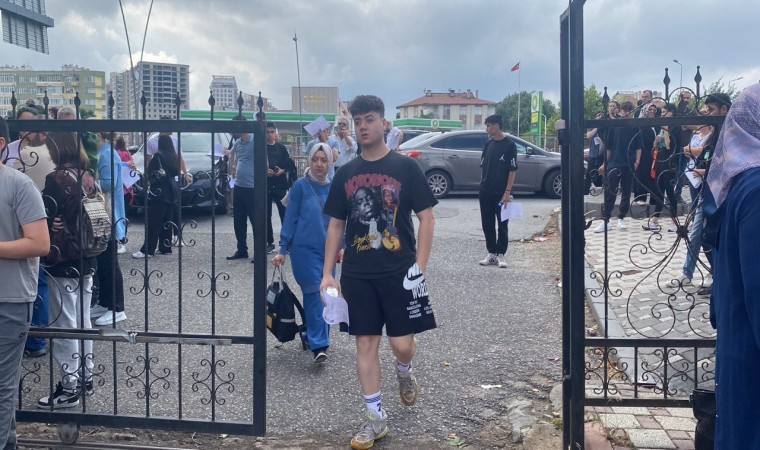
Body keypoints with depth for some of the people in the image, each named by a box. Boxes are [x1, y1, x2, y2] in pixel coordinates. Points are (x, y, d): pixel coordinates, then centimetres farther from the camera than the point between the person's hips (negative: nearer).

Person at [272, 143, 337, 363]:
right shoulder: (300, 186, -5)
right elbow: (290, 219, -3)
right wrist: (283, 250, -5)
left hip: (327, 250, 4)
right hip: (305, 249, -4)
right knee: (315, 295, -8)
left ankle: (311, 335, 25)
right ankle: (319, 346, -8)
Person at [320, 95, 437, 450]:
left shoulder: (405, 167, -3)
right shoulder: (346, 173, 7)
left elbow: (426, 218, -4)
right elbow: (335, 225, 11)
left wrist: (420, 268, -11)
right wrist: (328, 274, 5)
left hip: (399, 272, -3)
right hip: (357, 274, 3)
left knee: (402, 344, -2)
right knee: (365, 343, 6)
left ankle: (404, 372, 35)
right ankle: (376, 418, 18)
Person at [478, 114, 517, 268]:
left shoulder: (509, 145, -7)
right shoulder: (488, 144, 10)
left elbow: (512, 170, -9)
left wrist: (507, 192, -15)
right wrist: (482, 187, 9)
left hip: (501, 193, -6)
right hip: (485, 192, 6)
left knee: (502, 225, 2)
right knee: (487, 224, 8)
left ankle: (501, 255, 10)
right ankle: (491, 254, 17)